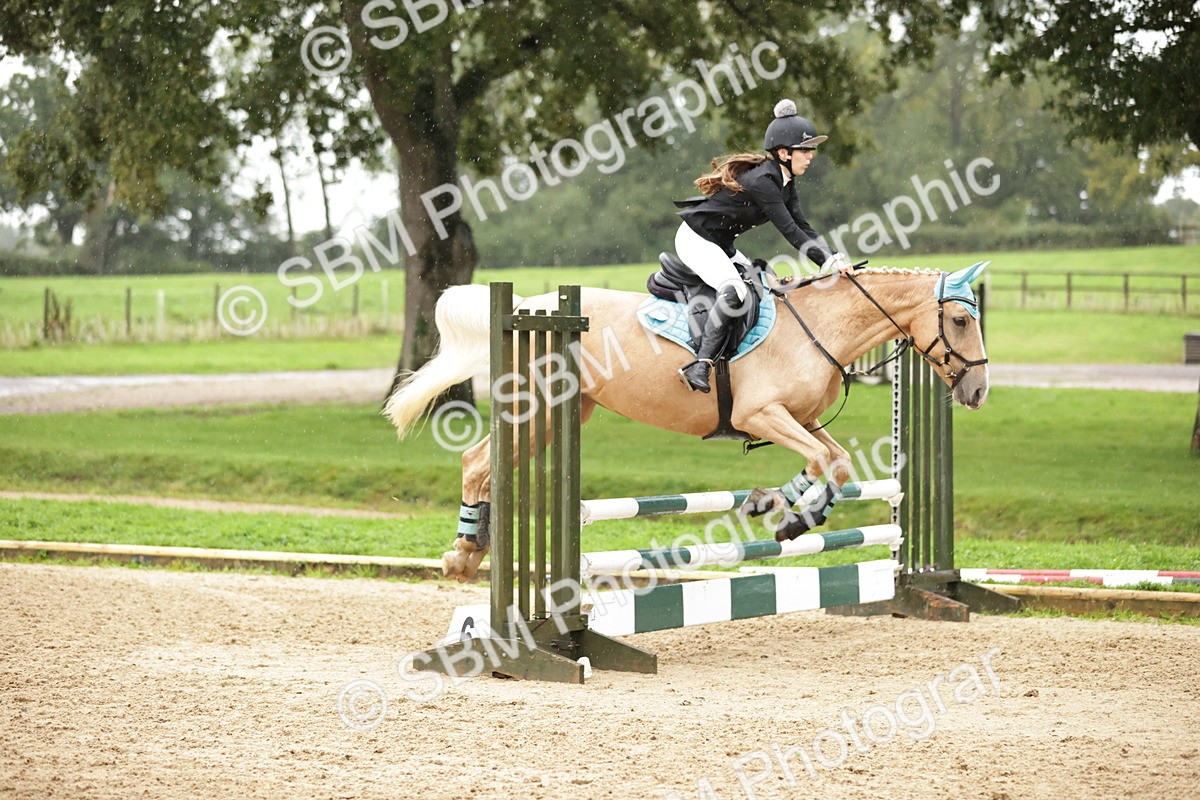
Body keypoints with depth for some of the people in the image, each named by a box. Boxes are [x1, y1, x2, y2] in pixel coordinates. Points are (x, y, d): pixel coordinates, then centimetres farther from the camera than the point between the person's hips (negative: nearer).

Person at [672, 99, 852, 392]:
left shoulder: (783, 182, 5)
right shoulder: (763, 181, -24)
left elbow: (803, 227, 3)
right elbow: (790, 231, -27)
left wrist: (835, 259, -9)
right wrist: (830, 263, -27)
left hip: (721, 245, 10)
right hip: (696, 239, -10)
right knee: (735, 294, -31)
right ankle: (700, 365, -32)